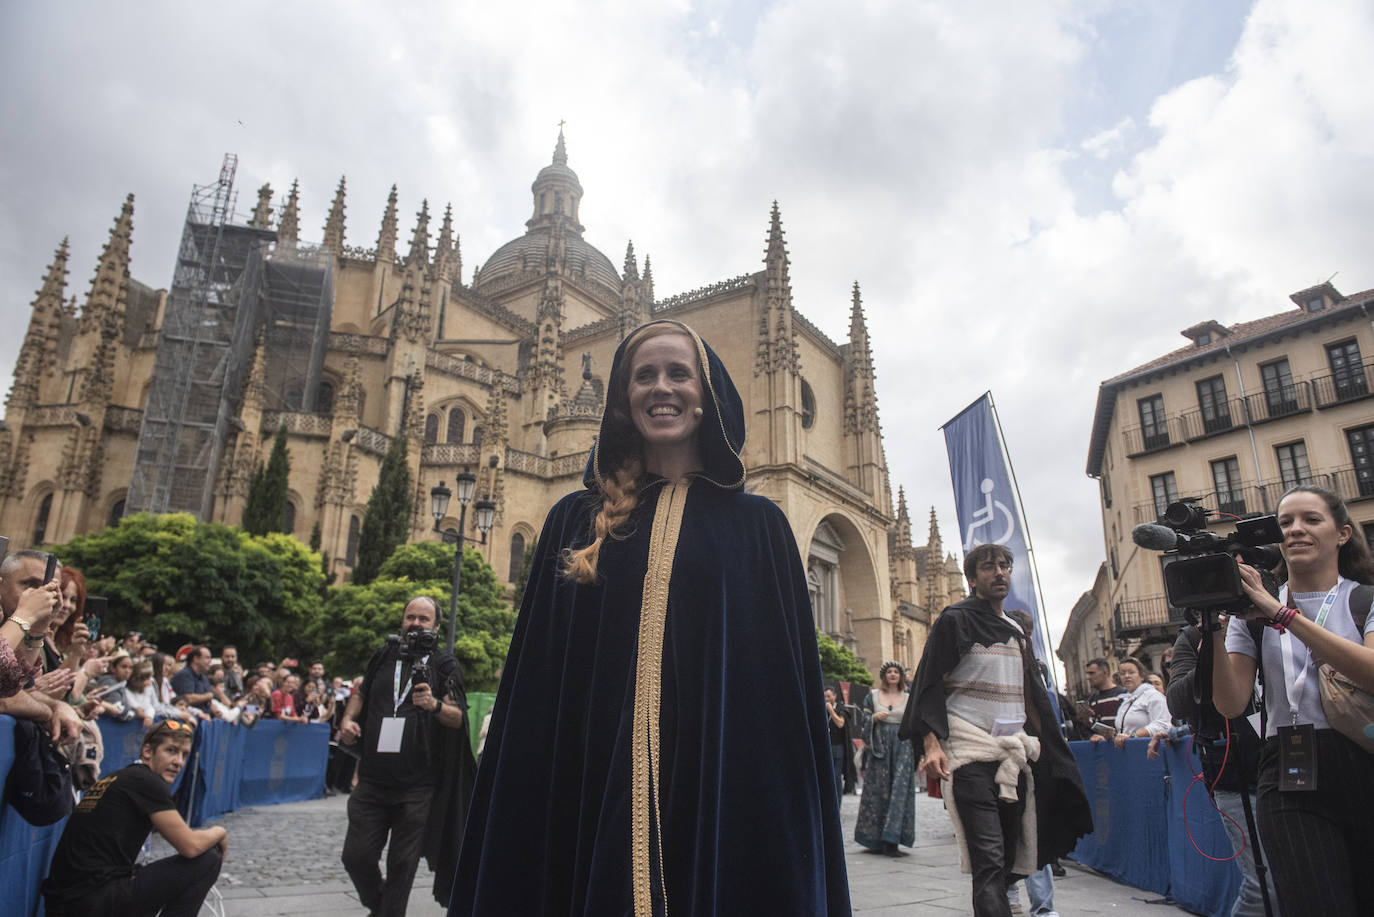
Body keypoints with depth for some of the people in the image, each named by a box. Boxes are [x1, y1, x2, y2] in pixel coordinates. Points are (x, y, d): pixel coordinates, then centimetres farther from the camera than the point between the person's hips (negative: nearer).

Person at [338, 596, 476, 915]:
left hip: (416, 787, -3)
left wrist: (435, 706, -27)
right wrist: (348, 719, 8)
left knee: (402, 863, 4)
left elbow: (459, 718, -7)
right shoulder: (384, 656, 11)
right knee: (356, 855, 4)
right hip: (372, 779, 3)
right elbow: (362, 693, 27)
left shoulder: (444, 665, 1)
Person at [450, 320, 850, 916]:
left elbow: (790, 687, 3)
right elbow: (534, 691, 6)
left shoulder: (756, 525, 5)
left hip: (721, 795, 0)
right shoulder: (576, 521, 7)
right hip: (595, 794, 1)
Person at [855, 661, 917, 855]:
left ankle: (891, 841, -7)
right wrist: (874, 718, -13)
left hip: (902, 747, 1)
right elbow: (863, 722, 7)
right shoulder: (873, 696, 8)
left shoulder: (908, 699, 12)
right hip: (879, 747, -1)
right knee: (878, 791, -1)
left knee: (899, 790, -8)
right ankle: (876, 841, 7)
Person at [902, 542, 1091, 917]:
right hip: (970, 751, -6)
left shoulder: (1018, 627, 17)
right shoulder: (955, 620, -2)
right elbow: (929, 684, -8)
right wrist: (931, 743, -20)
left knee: (1010, 855, 9)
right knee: (989, 858, -14)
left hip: (1013, 753, 6)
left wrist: (1045, 742, 16)